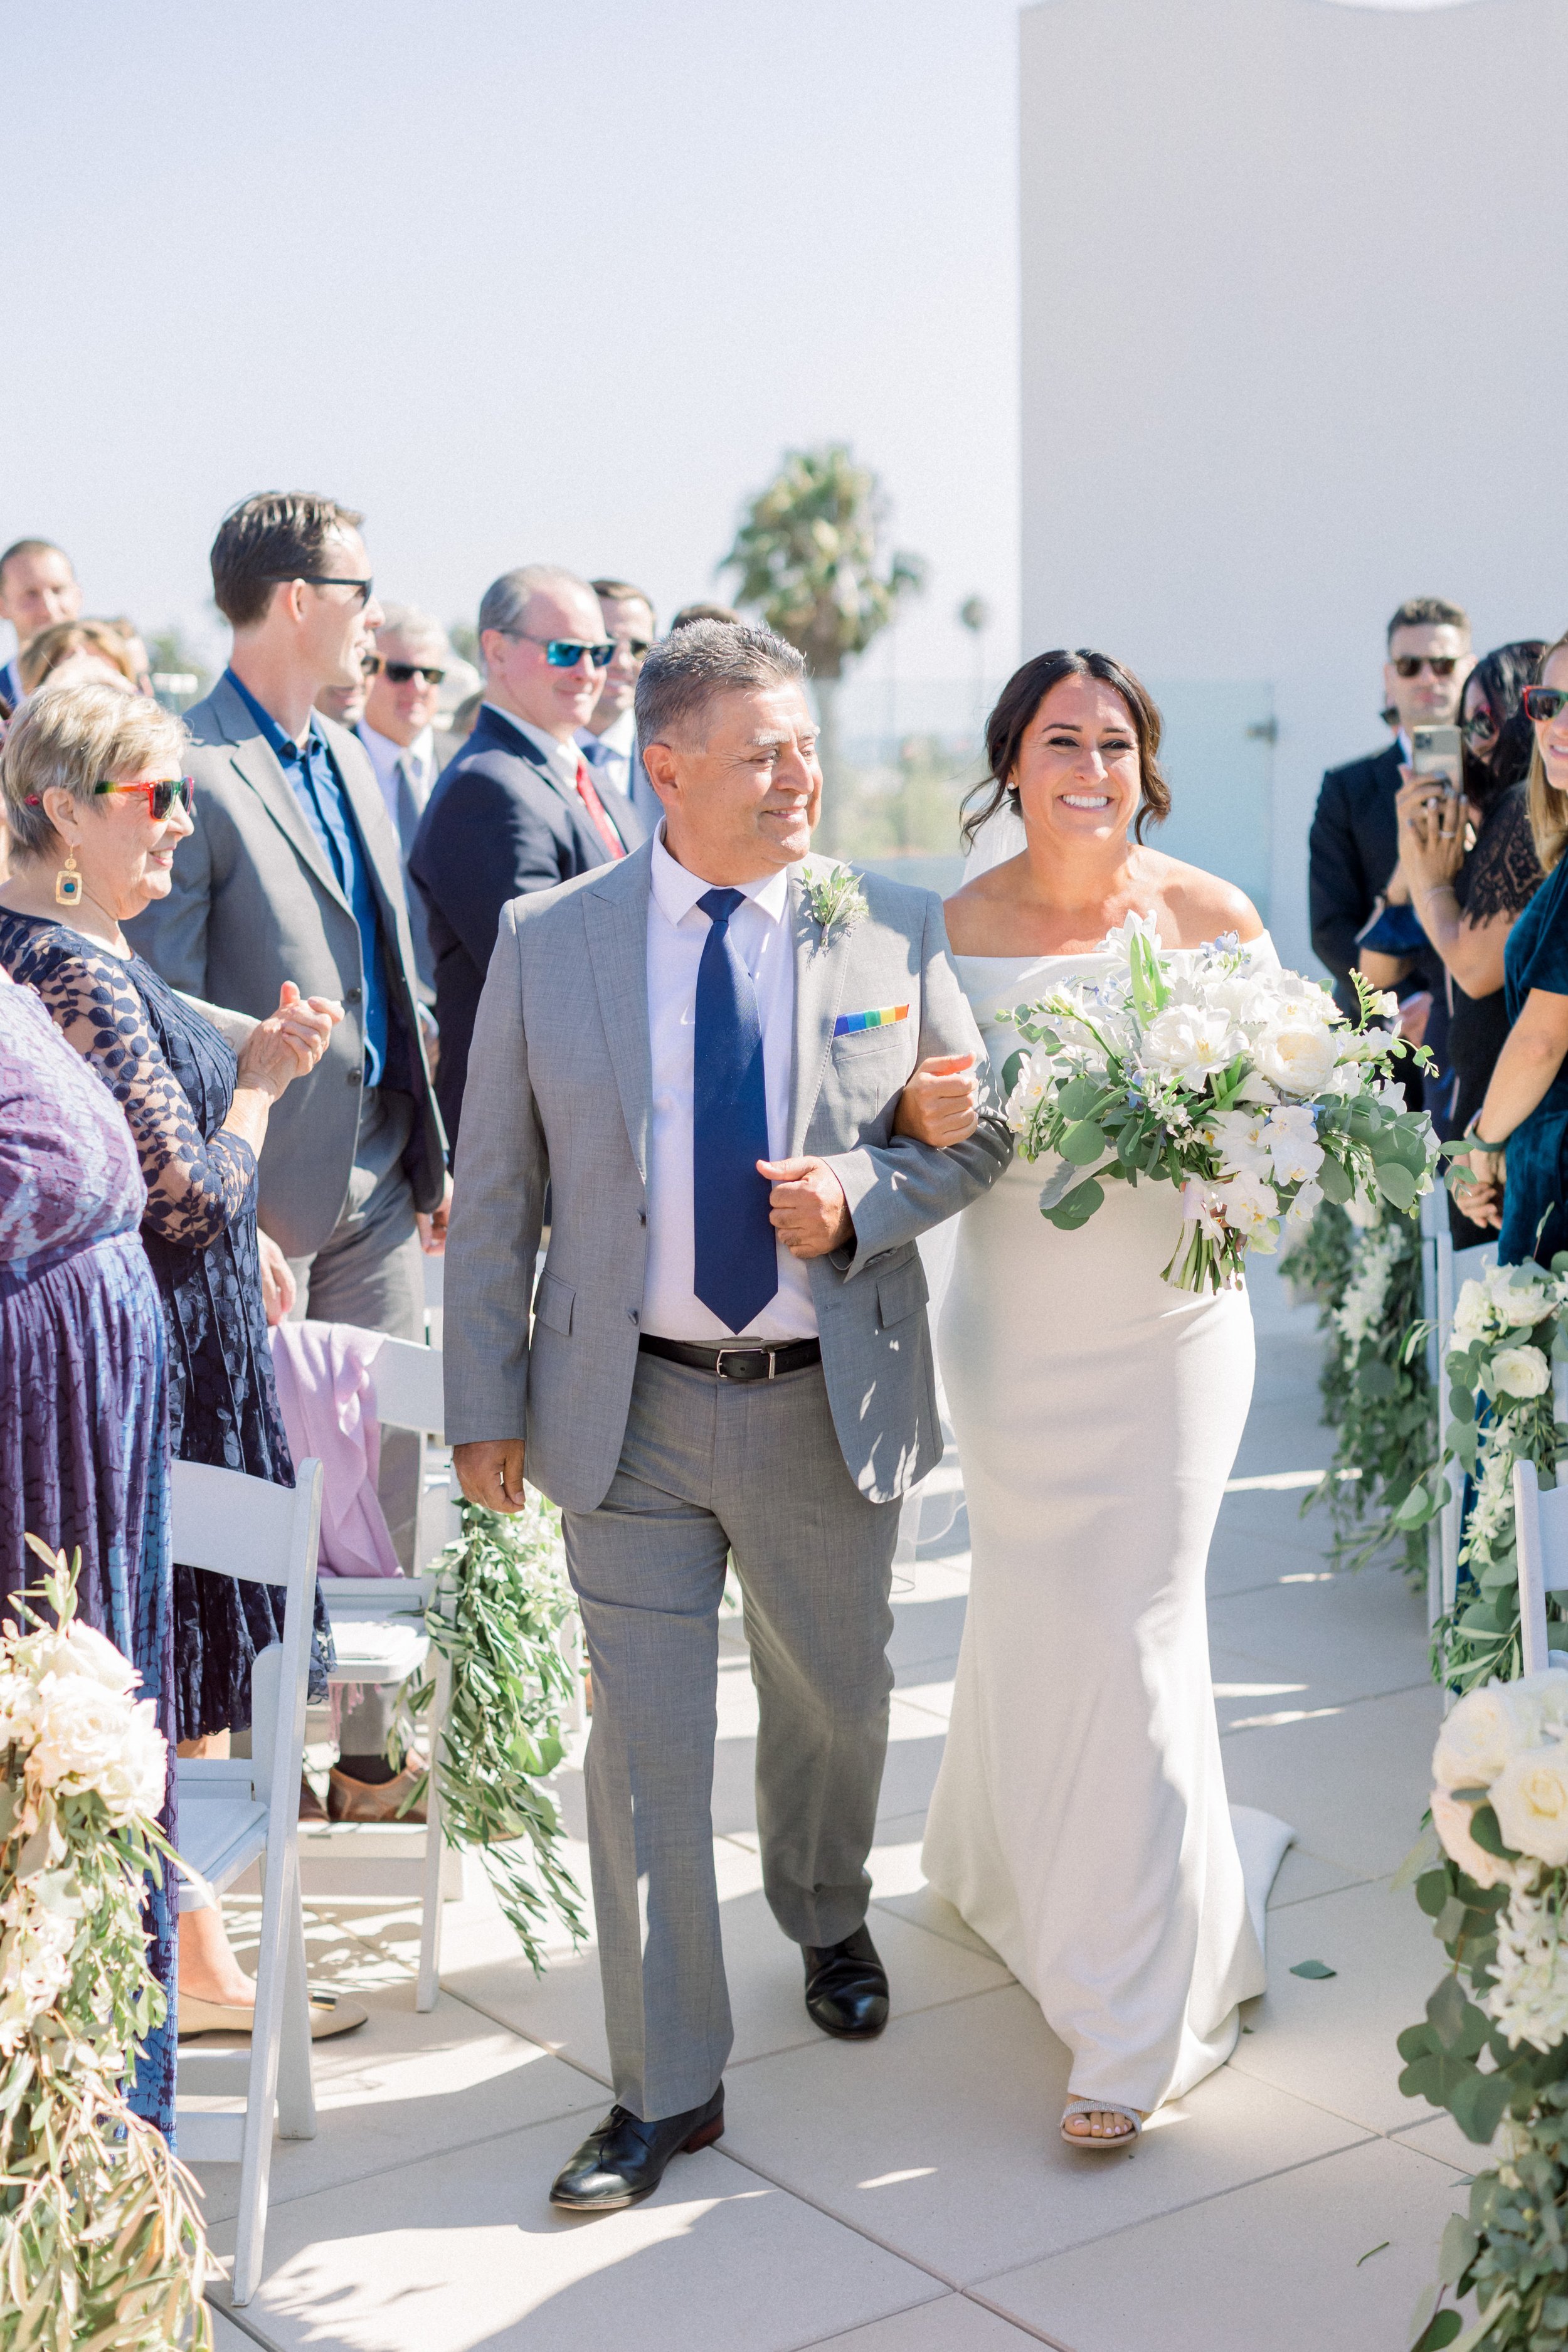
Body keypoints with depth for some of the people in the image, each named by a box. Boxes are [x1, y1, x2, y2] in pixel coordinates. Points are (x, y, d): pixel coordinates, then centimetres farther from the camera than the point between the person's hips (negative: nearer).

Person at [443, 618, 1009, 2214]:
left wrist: (863, 1200, -15)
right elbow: (494, 1192, 1)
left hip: (828, 1407, 1)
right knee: (644, 1749, 2)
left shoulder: (893, 931, -2)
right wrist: (488, 1405, 0)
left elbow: (981, 1130, 5)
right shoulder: (547, 942, -3)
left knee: (834, 1706, 19)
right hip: (633, 1409, -1)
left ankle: (827, 1920, 50)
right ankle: (665, 2085, 17)